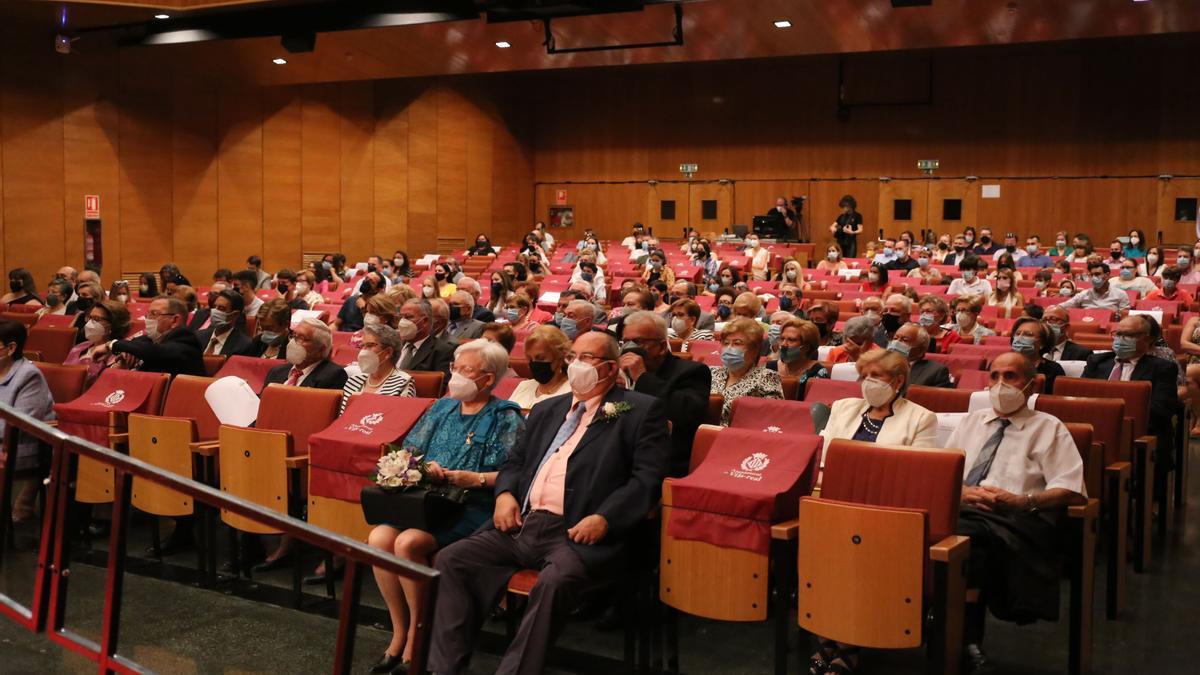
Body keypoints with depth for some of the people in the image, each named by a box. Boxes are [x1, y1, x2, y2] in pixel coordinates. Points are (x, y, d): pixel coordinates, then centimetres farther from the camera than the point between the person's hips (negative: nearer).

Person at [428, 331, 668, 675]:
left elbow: (649, 476, -5)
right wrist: (505, 493, 6)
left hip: (578, 533, -6)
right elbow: (515, 461, 29)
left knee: (554, 580, -35)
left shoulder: (641, 411, 5)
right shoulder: (546, 410, 25)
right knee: (450, 559, -10)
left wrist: (605, 518, -18)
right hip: (522, 525, 6)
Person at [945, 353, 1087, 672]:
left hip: (1016, 517, -3)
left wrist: (1022, 501, -12)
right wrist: (961, 491, -3)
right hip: (962, 511, 4)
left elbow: (1072, 490, 3)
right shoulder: (972, 421, 28)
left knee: (973, 538, -37)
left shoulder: (1048, 428, 14)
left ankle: (966, 639, -25)